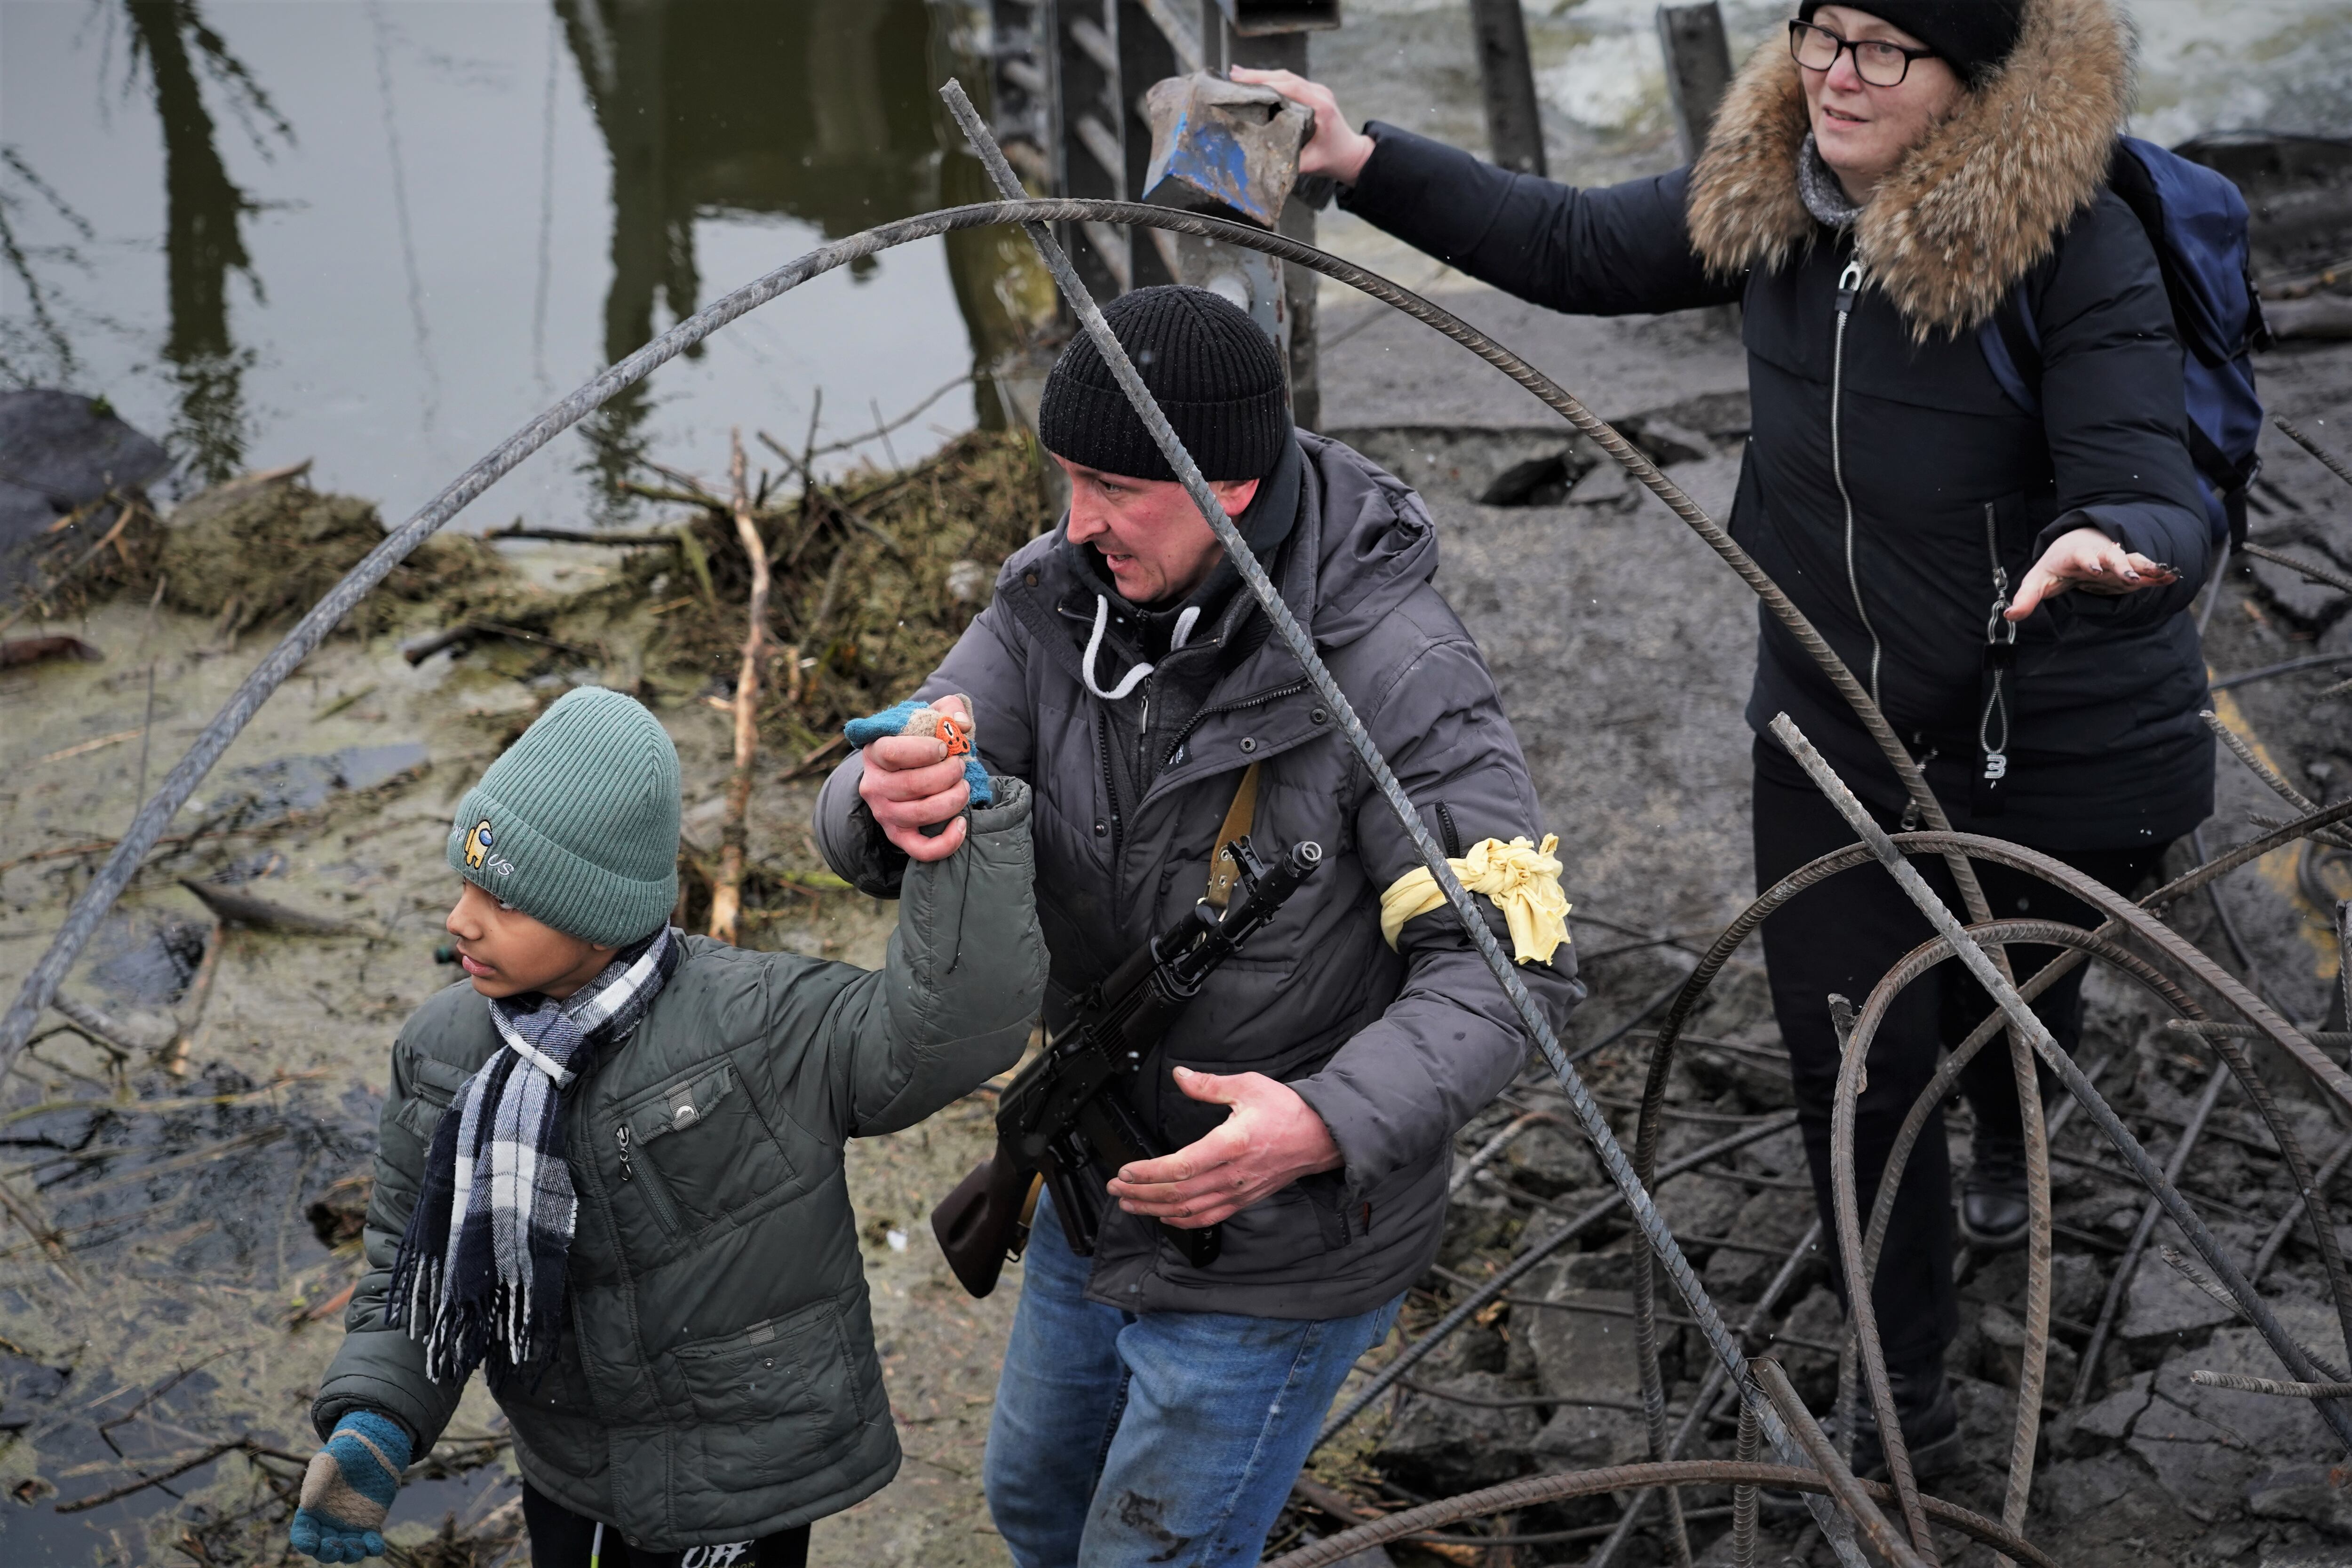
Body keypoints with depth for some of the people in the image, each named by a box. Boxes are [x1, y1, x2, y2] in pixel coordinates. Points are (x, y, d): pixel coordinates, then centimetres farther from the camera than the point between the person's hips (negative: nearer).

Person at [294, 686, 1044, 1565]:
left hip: (739, 1493, -4)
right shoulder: (443, 1053, -6)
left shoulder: (760, 1028, -23)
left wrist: (962, 830, -43)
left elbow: (961, 1024, -32)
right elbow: (409, 1262, 3)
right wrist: (372, 1422, -12)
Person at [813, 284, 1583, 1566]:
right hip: (1102, 1181, 7)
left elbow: (1508, 965, -27)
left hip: (1279, 1251, -7)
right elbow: (866, 819, -14)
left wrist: (1326, 1125, -43)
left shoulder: (1397, 675, -28)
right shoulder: (1061, 596, -10)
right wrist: (891, 809, -40)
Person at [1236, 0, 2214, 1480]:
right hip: (1835, 719, 4)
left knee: (2005, 996, 23)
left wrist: (2113, 547, -54)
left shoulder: (2078, 248, -25)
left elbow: (2158, 500, -29)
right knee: (1851, 1050, 6)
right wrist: (1363, 160, -6)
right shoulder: (1767, 202, -8)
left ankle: (2010, 1146, 62)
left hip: (2060, 744, -4)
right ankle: (1908, 1403, 23)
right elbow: (1575, 248, 4)